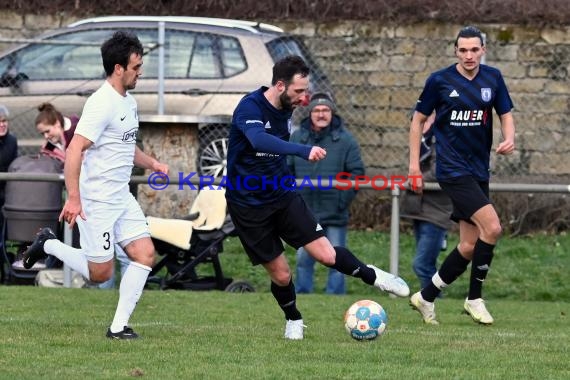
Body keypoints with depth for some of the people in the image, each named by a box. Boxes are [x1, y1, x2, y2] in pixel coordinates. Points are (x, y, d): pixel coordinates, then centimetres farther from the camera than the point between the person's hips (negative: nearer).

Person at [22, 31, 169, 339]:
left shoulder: (129, 102, 12)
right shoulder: (102, 103, -18)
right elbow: (75, 149, -25)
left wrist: (152, 164, 12)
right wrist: (73, 197, -29)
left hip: (122, 198, 9)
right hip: (96, 201, -9)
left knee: (144, 254, -5)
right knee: (100, 273, -3)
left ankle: (119, 326, 0)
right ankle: (48, 245, 20)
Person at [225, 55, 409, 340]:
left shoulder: (285, 109, 1)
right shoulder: (250, 108, -22)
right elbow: (260, 140, -43)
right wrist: (303, 151, -55)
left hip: (282, 195, 5)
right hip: (248, 205, -5)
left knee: (326, 254, -8)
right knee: (281, 274, 1)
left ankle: (372, 276, 17)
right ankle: (293, 320, 28)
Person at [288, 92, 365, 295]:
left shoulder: (345, 140, -4)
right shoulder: (297, 138, 4)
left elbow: (357, 172, -3)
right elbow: (287, 170, 9)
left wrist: (343, 199, -8)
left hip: (335, 216, -2)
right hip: (305, 213, 3)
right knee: (303, 259, 8)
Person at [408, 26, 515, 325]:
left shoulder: (493, 78, 4)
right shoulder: (440, 81, -6)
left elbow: (506, 114, 12)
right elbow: (418, 120, 2)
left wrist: (509, 138, -10)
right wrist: (414, 164, -2)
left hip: (479, 171, 6)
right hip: (453, 169, -6)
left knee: (470, 246, 5)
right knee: (492, 227, -20)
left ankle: (426, 297, 20)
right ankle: (475, 298, -7)